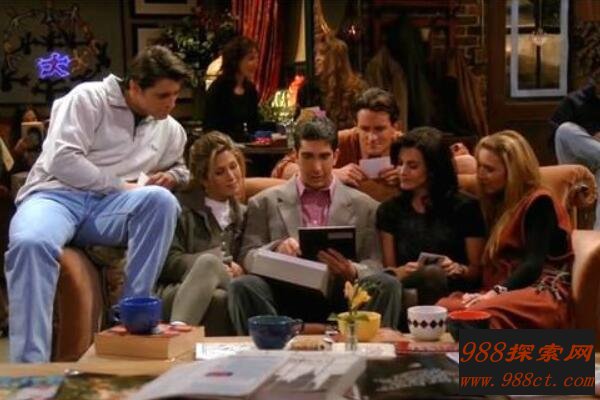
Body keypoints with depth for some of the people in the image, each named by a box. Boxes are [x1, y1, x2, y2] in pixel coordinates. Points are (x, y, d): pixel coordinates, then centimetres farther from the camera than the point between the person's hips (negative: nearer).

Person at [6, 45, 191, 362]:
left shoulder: (170, 130, 17)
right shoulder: (89, 98, -2)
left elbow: (180, 168, 37)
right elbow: (62, 160, -12)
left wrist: (172, 176, 11)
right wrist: (121, 187, -12)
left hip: (108, 208, 4)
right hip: (57, 195, -4)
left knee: (161, 199, -31)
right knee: (30, 242, -41)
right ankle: (31, 365, -38)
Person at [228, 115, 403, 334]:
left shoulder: (364, 206, 16)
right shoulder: (265, 202, 16)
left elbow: (374, 266, 10)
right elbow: (247, 257, 8)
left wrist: (353, 272, -15)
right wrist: (276, 249, -15)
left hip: (338, 300, 0)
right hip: (285, 300, 0)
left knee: (387, 284, -27)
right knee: (242, 285, -30)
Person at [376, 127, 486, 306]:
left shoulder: (465, 207, 8)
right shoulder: (389, 210, 18)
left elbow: (477, 269, 9)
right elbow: (387, 268, 12)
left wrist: (458, 269, -12)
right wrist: (399, 272, -11)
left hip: (452, 294, -1)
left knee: (433, 274, -39)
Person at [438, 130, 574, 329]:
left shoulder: (539, 203, 0)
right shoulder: (498, 202, 27)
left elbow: (534, 264, -13)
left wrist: (496, 293, -25)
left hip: (542, 295, -7)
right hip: (502, 293, 7)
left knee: (479, 313, -39)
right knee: (443, 308, -27)